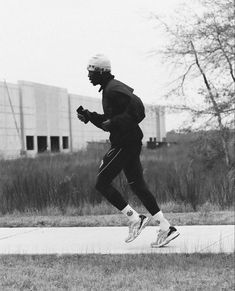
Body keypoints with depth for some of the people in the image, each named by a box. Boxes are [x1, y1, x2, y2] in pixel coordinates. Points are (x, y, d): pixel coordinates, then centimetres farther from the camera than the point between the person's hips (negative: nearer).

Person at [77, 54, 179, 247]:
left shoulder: (114, 89, -15)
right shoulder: (108, 88, 18)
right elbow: (109, 121, 25)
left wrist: (113, 123, -23)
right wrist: (90, 116, 13)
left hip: (125, 143, -10)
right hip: (126, 143, 10)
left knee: (102, 183, -5)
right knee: (138, 186, 10)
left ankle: (135, 219, -3)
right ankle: (166, 228, 8)